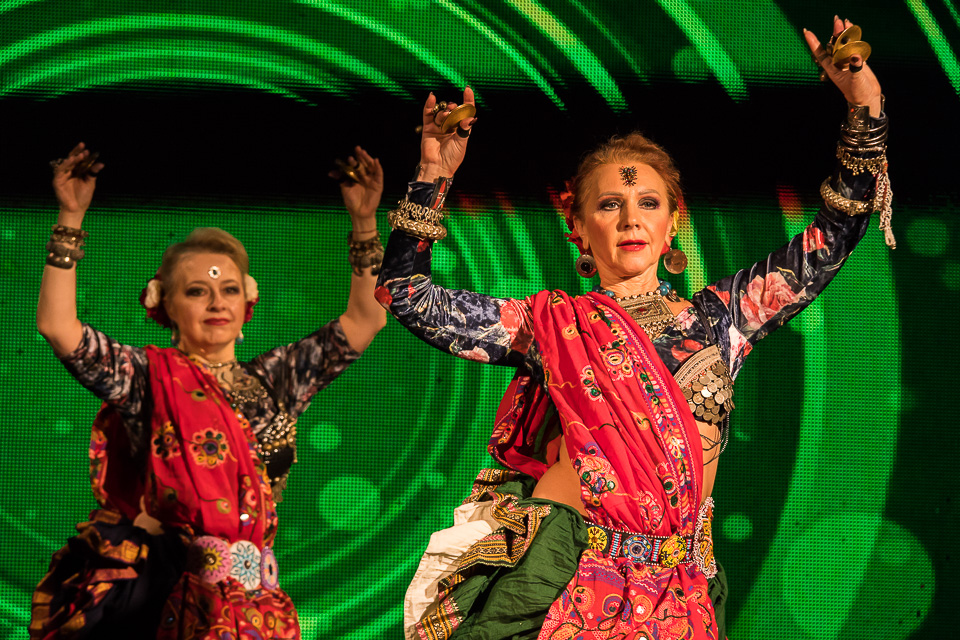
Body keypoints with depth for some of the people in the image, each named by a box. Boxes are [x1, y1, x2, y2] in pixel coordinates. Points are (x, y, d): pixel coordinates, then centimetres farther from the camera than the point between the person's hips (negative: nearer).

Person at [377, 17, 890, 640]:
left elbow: (839, 230, 16)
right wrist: (432, 177, 7)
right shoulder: (547, 325, 12)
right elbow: (406, 294, 12)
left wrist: (865, 107, 9)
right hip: (550, 583, -1)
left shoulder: (718, 316, 15)